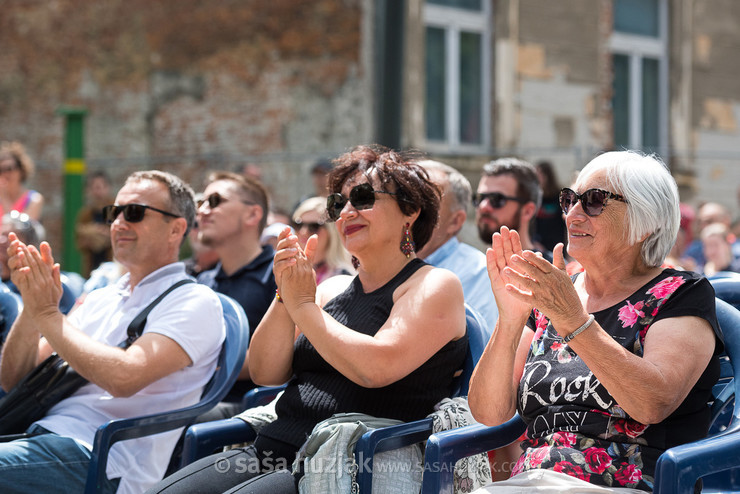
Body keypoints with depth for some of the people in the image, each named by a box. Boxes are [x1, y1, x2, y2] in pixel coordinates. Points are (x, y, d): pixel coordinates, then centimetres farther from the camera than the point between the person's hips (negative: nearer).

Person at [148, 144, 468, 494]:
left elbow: (376, 368, -17)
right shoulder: (332, 289, 21)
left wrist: (303, 305, -6)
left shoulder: (433, 285, 0)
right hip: (274, 449, 7)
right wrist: (285, 296, -3)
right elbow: (265, 373, 12)